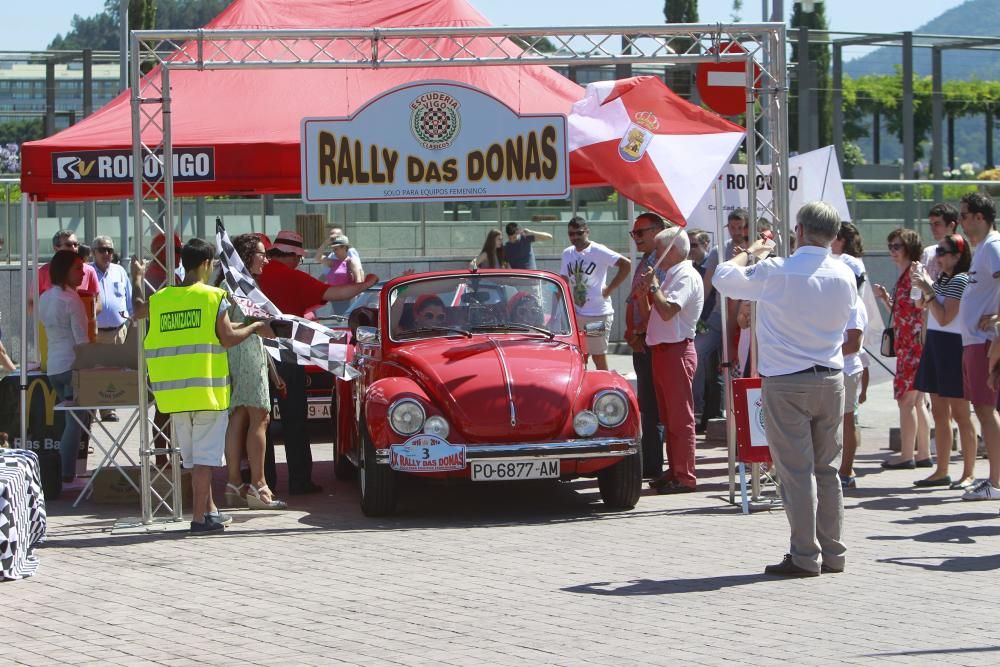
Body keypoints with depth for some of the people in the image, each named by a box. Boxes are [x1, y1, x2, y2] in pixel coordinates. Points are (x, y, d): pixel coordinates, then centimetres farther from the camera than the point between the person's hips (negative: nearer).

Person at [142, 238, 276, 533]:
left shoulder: (160, 299, 5)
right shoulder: (213, 297, -8)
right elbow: (227, 339, -8)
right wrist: (255, 328, 8)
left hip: (174, 390, 5)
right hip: (207, 387, -5)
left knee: (193, 457, 16)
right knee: (205, 456, 0)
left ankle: (210, 510, 26)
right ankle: (200, 517, -2)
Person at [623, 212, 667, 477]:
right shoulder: (644, 264, 17)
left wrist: (640, 332, -18)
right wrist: (632, 333, 6)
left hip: (651, 344, -10)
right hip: (641, 345, 10)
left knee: (650, 407, -8)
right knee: (646, 406, 16)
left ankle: (651, 466, -5)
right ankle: (647, 464, 23)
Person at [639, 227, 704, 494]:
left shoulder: (686, 276, -11)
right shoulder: (671, 276, 20)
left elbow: (667, 311, -24)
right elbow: (651, 316, 22)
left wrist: (653, 286, -13)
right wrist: (643, 293, 8)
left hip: (676, 351, -10)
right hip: (662, 349, 10)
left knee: (680, 417, -9)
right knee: (669, 417, 13)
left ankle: (685, 477, -9)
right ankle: (674, 471, 18)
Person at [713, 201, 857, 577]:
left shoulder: (776, 273, -15)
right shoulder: (845, 277, 1)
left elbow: (723, 279, -4)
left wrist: (750, 253, 13)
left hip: (787, 382, -5)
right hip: (831, 379, 5)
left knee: (796, 472, -2)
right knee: (827, 470, 12)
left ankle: (805, 557, -3)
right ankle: (833, 554, 15)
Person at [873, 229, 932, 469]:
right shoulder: (902, 275, 18)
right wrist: (885, 297, 10)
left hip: (915, 344, -10)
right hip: (905, 346, 10)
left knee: (906, 400, -8)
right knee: (917, 402, 12)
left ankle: (906, 456, -5)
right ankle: (924, 454, 16)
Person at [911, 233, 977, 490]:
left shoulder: (960, 280, -14)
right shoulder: (941, 279, 14)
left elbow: (945, 317, -20)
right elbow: (923, 308, 16)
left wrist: (927, 289, -16)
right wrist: (924, 287, 6)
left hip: (952, 346, -9)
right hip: (935, 345, 9)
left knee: (959, 414, -6)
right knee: (939, 413, 10)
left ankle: (969, 474, -2)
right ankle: (941, 471, 14)